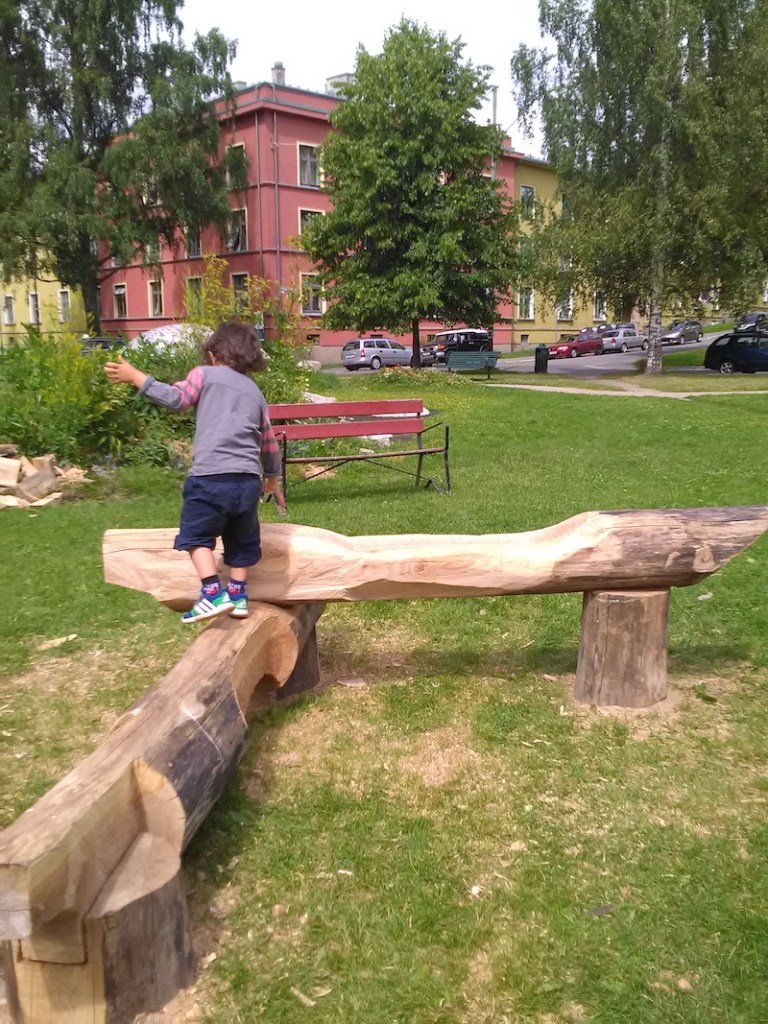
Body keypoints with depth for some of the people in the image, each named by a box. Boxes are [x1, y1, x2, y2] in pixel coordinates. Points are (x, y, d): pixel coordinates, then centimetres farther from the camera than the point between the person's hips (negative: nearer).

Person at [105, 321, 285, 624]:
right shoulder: (255, 392, 23)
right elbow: (269, 444, 27)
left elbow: (175, 398, -8)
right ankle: (237, 595, 21)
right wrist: (273, 479, 41)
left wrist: (134, 377, -1)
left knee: (197, 534, 10)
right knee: (242, 539, 21)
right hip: (248, 479, 5)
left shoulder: (204, 374, 9)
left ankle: (213, 595, -3)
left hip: (210, 476, -4)